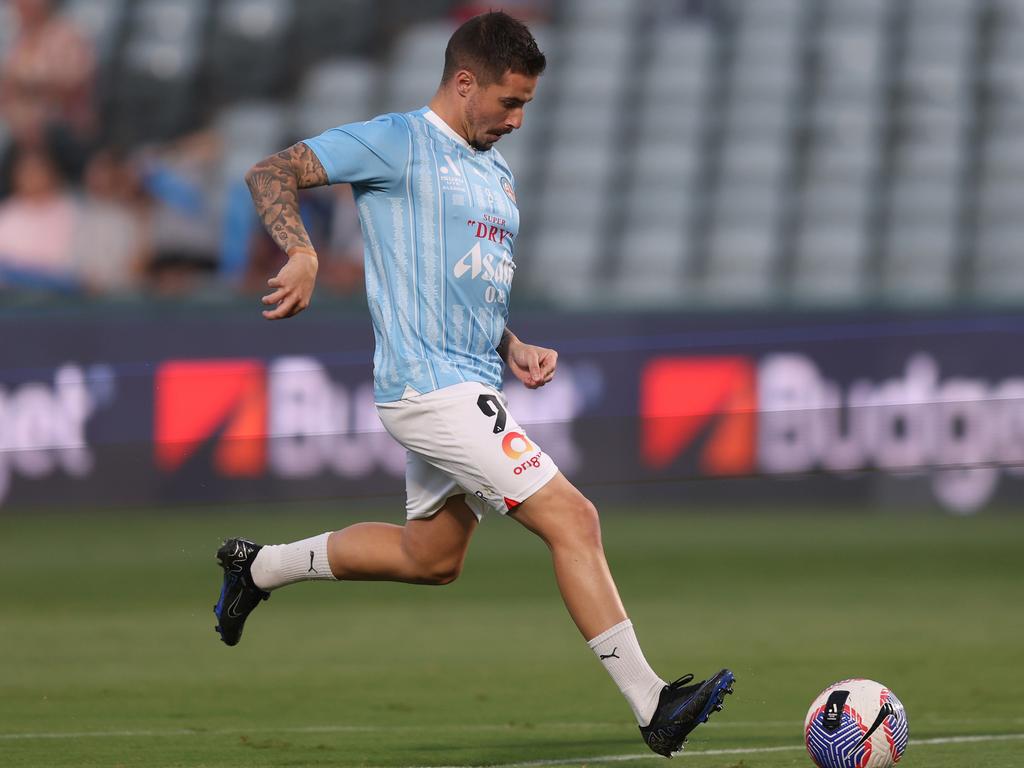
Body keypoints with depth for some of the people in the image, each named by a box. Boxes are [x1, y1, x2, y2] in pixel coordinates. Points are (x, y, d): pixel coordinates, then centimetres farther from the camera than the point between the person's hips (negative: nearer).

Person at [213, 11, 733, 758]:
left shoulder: (497, 173, 19)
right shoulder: (399, 143, -7)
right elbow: (272, 173, -12)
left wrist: (513, 349, 10)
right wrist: (303, 254, -29)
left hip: (473, 387, 10)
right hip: (432, 388, -10)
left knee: (429, 557, 22)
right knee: (573, 519, -14)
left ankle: (261, 567, 37)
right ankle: (652, 706, -12)